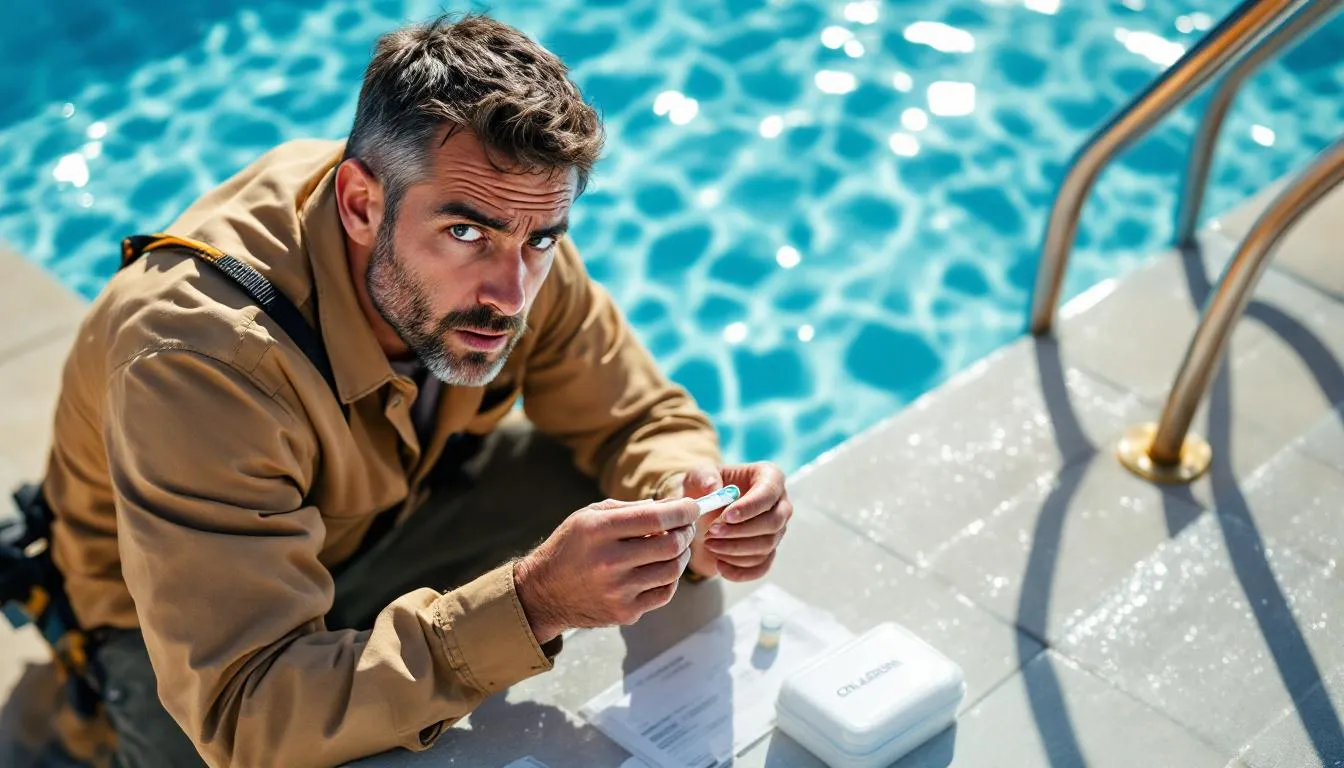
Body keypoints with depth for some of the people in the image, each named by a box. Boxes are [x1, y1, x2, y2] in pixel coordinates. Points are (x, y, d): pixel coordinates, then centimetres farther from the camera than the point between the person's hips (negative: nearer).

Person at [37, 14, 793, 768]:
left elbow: (643, 421, -9)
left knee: (615, 478, -11)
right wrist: (532, 602, -53)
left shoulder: (500, 220, -22)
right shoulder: (199, 359, -40)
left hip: (383, 509, 6)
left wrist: (690, 505, -34)